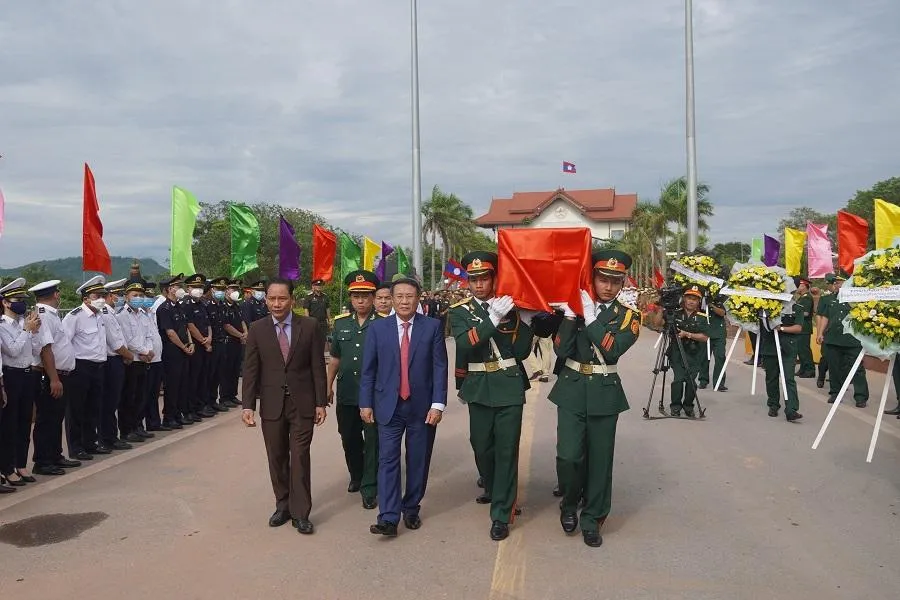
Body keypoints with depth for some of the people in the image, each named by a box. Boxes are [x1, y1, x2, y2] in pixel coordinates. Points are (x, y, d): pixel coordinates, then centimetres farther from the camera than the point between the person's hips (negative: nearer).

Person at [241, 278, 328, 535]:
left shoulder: (309, 326, -4)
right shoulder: (257, 329, 0)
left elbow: (318, 366, -2)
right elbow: (250, 369, 0)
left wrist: (321, 402, -4)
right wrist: (248, 405, -7)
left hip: (302, 403, -2)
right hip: (271, 405, 2)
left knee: (300, 458, 0)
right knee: (277, 458, 11)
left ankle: (300, 513, 9)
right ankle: (282, 506, 26)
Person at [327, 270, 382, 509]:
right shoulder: (341, 322, 7)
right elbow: (335, 358, 15)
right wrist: (329, 386, 14)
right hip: (346, 394, 5)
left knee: (372, 441, 2)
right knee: (349, 439, 17)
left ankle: (369, 488, 13)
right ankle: (356, 476, 39)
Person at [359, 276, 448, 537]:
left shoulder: (432, 327, -1)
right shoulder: (377, 328, 2)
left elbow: (440, 367, -4)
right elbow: (368, 369, 4)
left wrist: (438, 404, -11)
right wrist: (366, 403, 0)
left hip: (422, 406, 0)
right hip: (389, 405, 0)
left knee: (418, 461, 9)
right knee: (388, 460, -3)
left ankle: (411, 509, 26)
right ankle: (388, 518, -2)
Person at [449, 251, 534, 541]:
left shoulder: (510, 306, 2)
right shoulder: (460, 311, 0)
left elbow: (522, 351, -2)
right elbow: (465, 346, -19)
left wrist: (526, 319, -15)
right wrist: (492, 319, -28)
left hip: (510, 386, -1)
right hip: (480, 388, 1)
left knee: (507, 449, -2)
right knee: (482, 446, 14)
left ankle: (501, 514, 6)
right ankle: (492, 489, 42)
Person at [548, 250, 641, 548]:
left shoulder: (628, 316, 2)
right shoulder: (573, 307, 3)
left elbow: (613, 350, -16)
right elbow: (561, 350, -8)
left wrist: (590, 316, -20)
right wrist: (570, 315, -18)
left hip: (605, 393, 0)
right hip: (572, 390, 0)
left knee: (599, 458, 6)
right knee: (568, 455, -8)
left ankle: (592, 518, 24)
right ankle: (569, 504, 21)